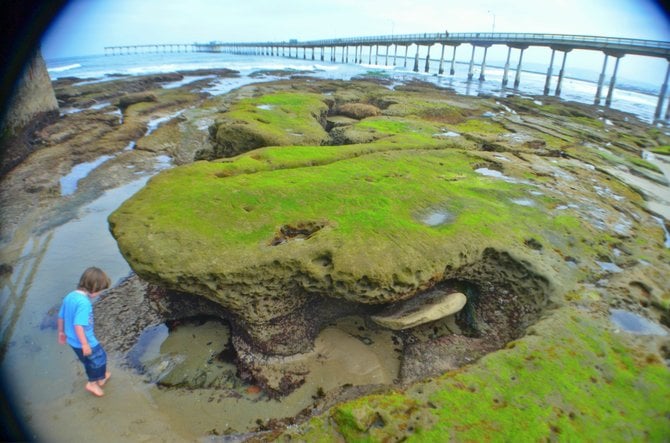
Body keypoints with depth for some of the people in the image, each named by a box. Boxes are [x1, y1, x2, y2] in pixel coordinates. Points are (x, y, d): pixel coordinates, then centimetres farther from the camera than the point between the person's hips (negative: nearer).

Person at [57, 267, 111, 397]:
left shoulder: (69, 296, -2)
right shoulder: (84, 302, -30)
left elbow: (61, 317, 9)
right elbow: (78, 325, -32)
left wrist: (61, 332, 23)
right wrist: (85, 344, -24)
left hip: (73, 341, 9)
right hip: (85, 342, -9)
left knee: (88, 361, 28)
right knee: (99, 358, 16)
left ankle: (99, 377, 47)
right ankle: (93, 383, 31)